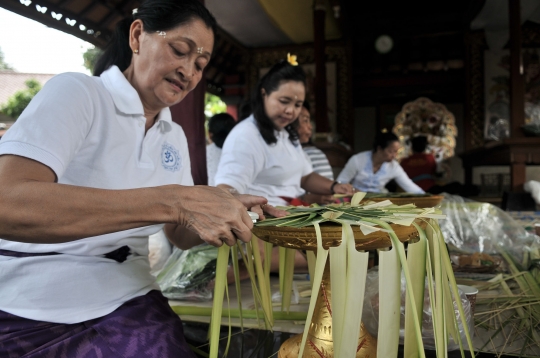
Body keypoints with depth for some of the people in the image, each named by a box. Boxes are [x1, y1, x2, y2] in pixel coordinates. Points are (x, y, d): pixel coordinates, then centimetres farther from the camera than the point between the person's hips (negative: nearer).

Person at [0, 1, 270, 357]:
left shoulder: (174, 137, 11)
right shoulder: (75, 92, -9)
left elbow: (181, 234, 13)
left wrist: (226, 216, -10)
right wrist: (172, 201, -31)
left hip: (126, 304, 5)